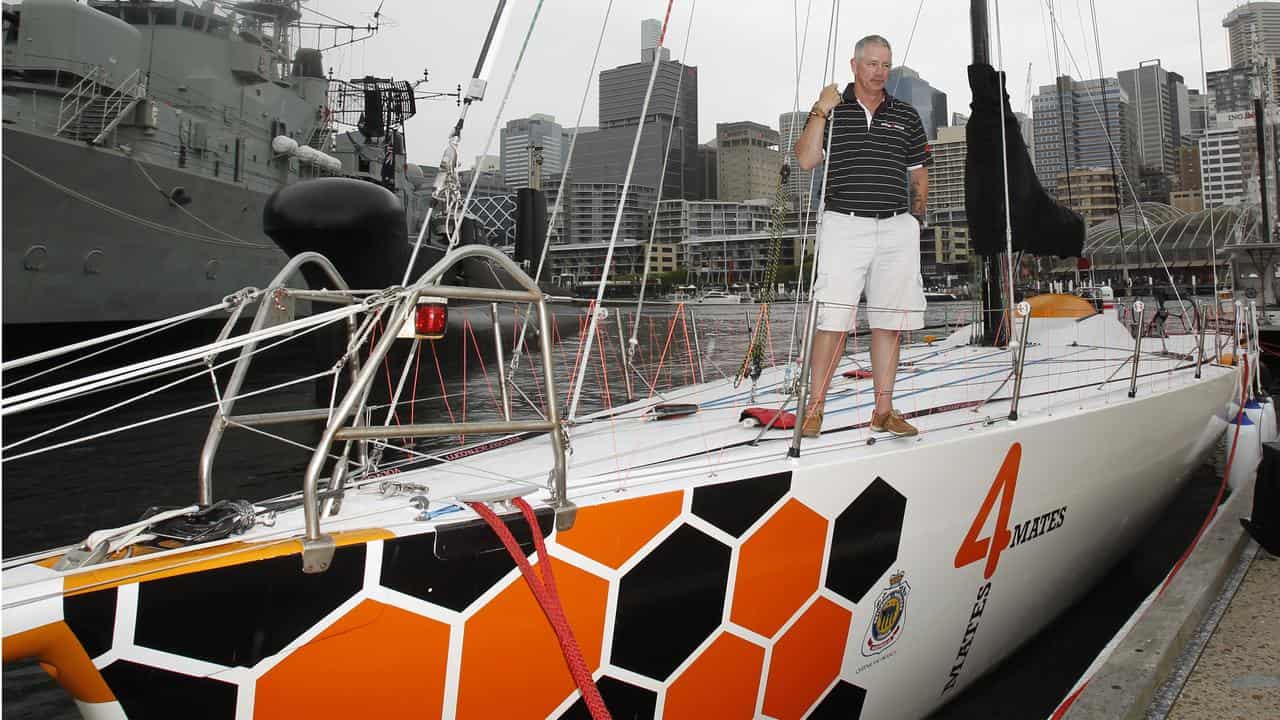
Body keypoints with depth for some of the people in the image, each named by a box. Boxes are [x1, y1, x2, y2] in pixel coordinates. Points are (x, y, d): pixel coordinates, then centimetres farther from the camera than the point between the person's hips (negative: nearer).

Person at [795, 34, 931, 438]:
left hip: (897, 228, 3)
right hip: (844, 226, -3)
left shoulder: (906, 116, 15)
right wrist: (820, 112, -10)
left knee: (888, 322, 4)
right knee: (832, 321, -9)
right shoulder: (831, 110, 9)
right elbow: (806, 160, -5)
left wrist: (915, 218, 12)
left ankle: (884, 411, 10)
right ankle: (814, 409, -3)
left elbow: (919, 175, 20)